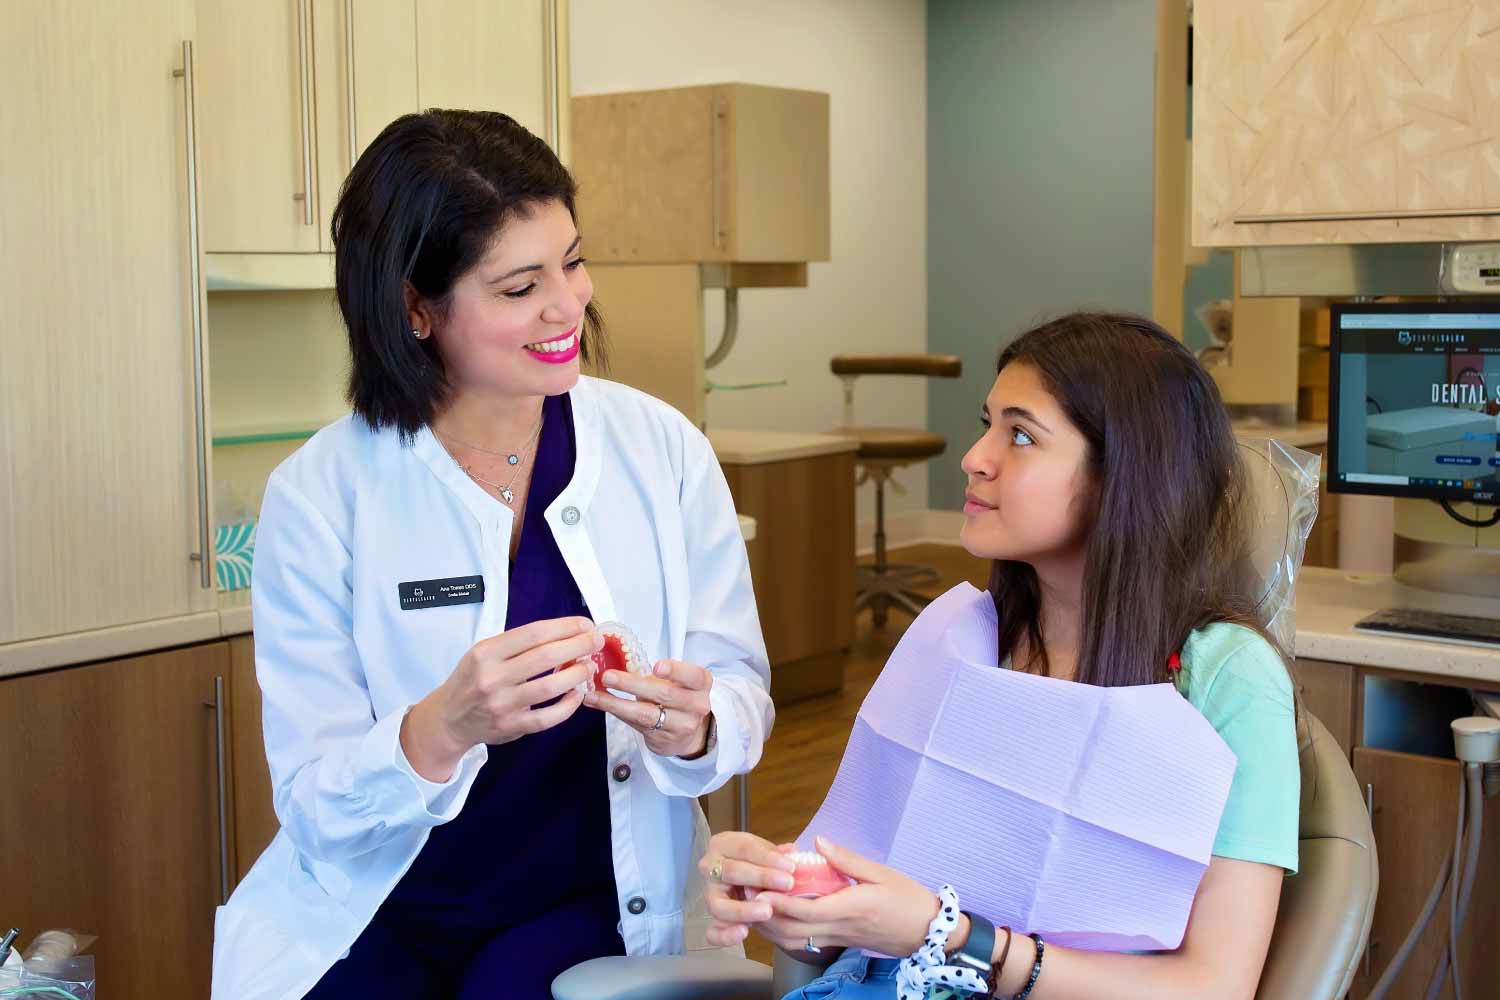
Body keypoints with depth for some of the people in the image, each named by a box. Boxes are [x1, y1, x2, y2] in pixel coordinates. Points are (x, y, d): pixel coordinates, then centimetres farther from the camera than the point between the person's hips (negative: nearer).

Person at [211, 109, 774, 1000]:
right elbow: (315, 805, -11)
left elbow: (744, 695, -2)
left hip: (591, 908, 1)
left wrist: (691, 728, -25)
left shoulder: (663, 449, -6)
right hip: (373, 921, 0)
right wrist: (442, 730, -31)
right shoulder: (319, 495, -10)